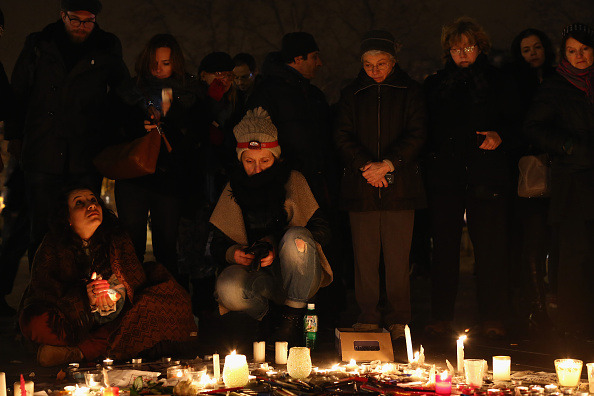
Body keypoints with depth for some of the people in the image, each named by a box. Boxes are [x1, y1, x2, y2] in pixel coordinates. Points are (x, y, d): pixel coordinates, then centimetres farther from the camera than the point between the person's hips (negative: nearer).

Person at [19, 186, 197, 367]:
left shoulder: (117, 239, -1)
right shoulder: (53, 246, -7)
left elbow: (137, 282, -5)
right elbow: (43, 290, -15)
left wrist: (118, 294, -28)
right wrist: (84, 297, -31)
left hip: (114, 321, 3)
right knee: (34, 322, -33)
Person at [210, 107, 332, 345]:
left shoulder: (294, 181, 1)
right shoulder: (233, 189, 7)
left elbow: (322, 231, -5)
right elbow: (217, 245, 10)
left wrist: (278, 248, -19)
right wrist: (233, 254, -15)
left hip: (300, 275, -1)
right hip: (257, 275, 1)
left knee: (296, 236, -33)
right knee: (228, 289, -32)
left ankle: (293, 317, -18)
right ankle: (264, 317, 1)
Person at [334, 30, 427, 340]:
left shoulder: (410, 91, 8)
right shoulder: (351, 95, 13)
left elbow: (417, 134, 0)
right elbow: (343, 136, 5)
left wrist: (388, 164, -12)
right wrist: (365, 165, -11)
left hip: (400, 185, -1)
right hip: (361, 187, 2)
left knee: (398, 257, -2)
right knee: (364, 256, 0)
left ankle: (397, 320, 5)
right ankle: (368, 317, 7)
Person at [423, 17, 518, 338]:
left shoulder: (498, 83, 10)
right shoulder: (435, 85, 14)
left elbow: (513, 122, 10)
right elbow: (426, 131, 14)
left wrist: (499, 135, -10)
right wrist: (429, 159, 0)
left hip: (486, 177, -1)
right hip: (444, 176, 1)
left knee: (490, 249, -3)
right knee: (444, 248, 1)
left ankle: (491, 319, 3)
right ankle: (441, 319, 7)